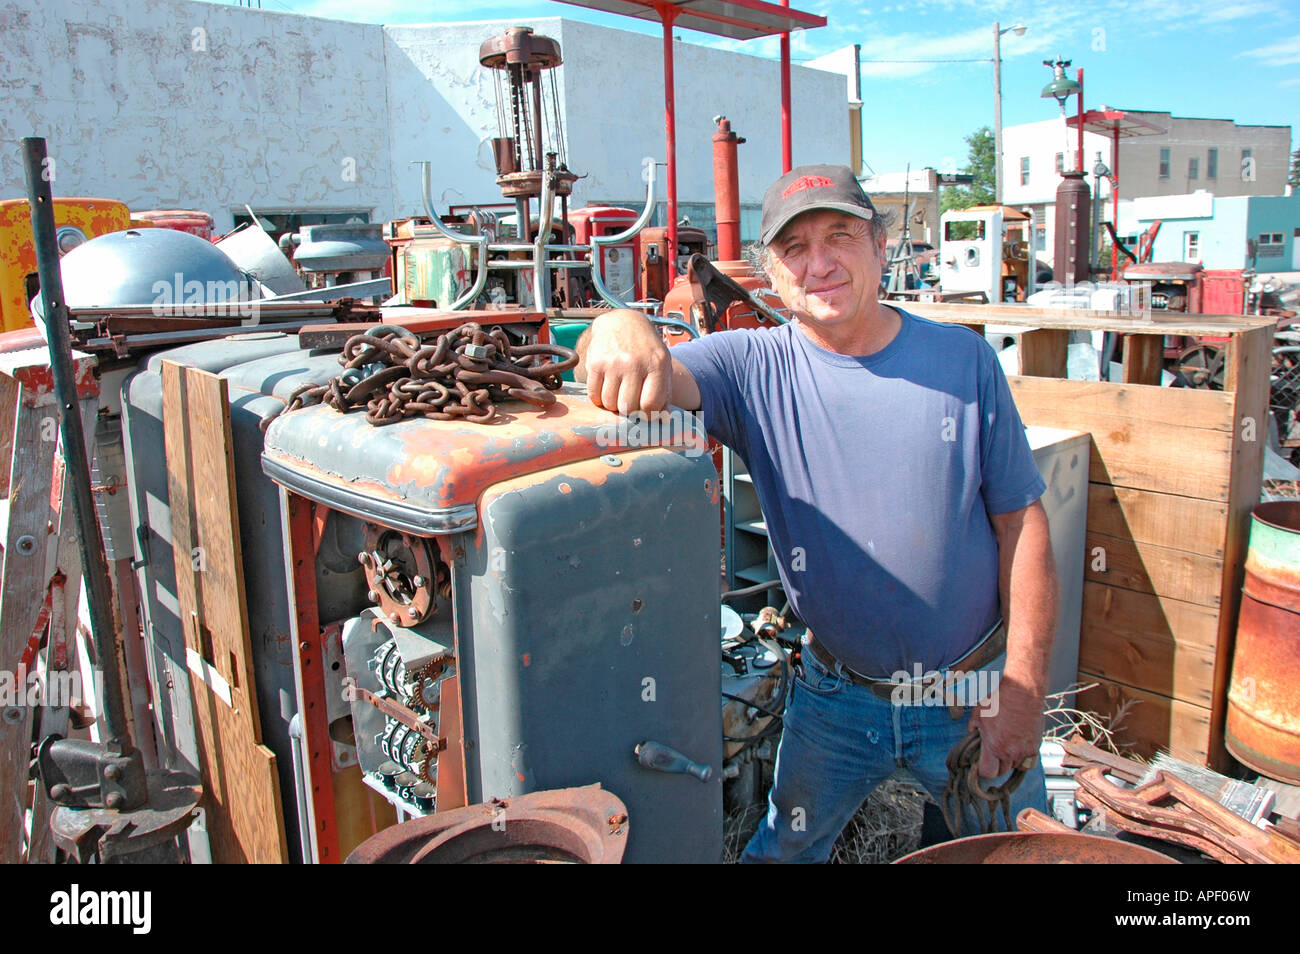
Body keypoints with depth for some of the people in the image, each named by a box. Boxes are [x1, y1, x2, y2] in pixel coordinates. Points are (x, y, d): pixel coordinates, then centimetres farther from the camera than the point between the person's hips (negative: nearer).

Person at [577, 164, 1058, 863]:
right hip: (835, 698, 0)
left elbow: (1021, 521, -6)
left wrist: (1024, 686, -9)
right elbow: (630, 370, -24)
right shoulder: (754, 369, -9)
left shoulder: (962, 360, -7)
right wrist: (622, 330, -48)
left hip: (975, 695, 0)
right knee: (783, 851, 17)